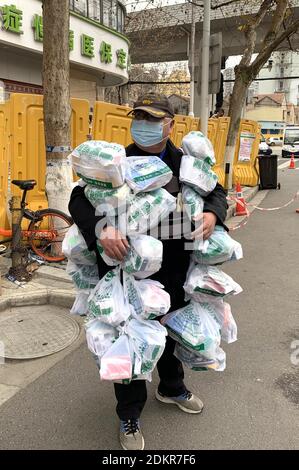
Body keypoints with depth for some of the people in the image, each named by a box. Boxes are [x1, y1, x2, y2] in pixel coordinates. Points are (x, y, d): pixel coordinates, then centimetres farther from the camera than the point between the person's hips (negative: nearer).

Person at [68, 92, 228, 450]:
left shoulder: (183, 163, 2)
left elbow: (216, 192, 9)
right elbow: (79, 199, -16)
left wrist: (212, 213, -15)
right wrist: (101, 228, -36)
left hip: (174, 269, 4)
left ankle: (171, 388, 52)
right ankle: (130, 417, 31)